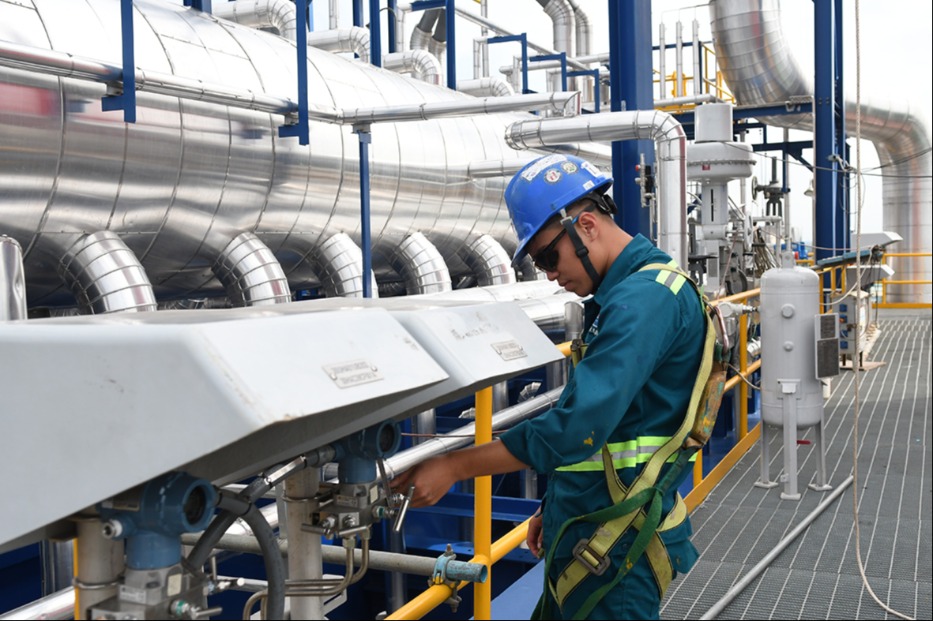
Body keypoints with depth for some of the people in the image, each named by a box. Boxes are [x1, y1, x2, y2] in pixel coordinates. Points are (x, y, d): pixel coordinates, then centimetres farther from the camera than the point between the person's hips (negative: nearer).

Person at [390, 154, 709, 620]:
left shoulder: (645, 298, -21)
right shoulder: (622, 292, 12)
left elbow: (578, 426, -28)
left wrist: (453, 467, -22)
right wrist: (557, 504, 19)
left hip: (615, 544, -9)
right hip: (584, 532, 9)